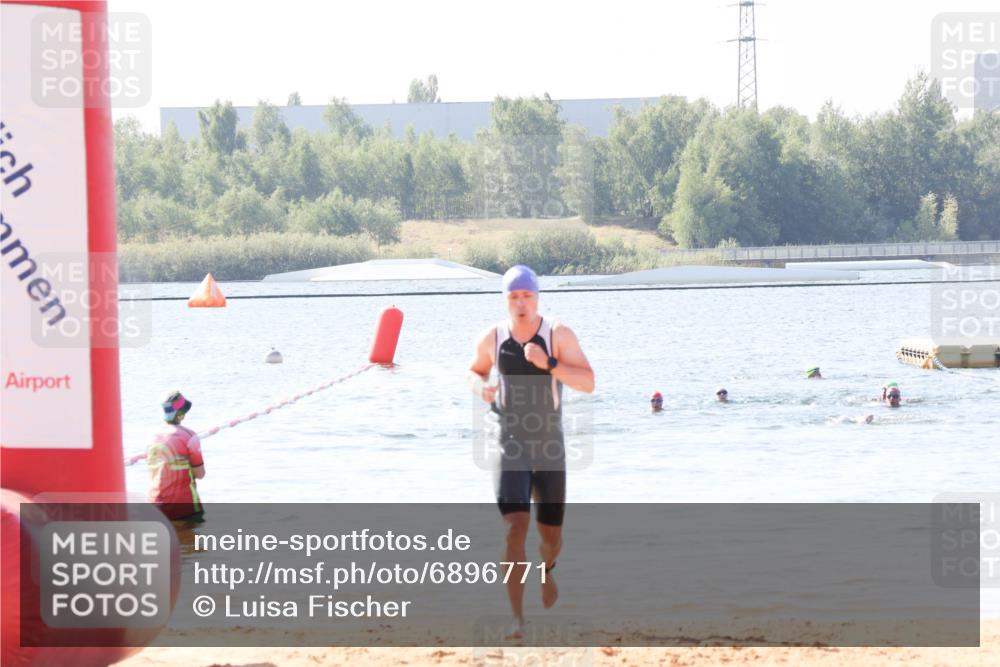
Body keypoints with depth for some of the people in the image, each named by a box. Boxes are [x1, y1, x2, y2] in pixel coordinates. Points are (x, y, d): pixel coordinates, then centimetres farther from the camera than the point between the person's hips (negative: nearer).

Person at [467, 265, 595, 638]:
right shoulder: (492, 339, -3)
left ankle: (547, 569, 49)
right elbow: (474, 372, 17)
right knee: (515, 528, -19)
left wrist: (548, 364, -31)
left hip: (550, 452, 1)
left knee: (550, 535, 10)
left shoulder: (559, 335, -9)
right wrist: (480, 388, -7)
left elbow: (588, 384, -17)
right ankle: (517, 619, -18)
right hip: (512, 449, 0)